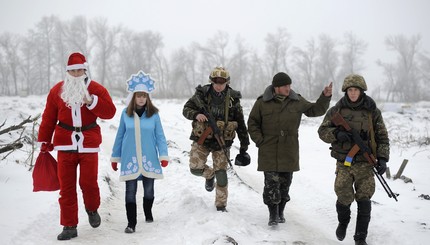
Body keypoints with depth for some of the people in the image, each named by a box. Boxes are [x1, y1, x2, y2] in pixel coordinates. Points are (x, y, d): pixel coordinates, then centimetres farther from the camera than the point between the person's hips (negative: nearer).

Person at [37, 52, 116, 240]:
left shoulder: (96, 89, 1)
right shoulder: (57, 91, 5)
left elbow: (110, 112, -7)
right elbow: (48, 119, 8)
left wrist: (91, 101, -20)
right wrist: (44, 142, 8)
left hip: (89, 145, -1)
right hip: (65, 145, 2)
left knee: (88, 182, -1)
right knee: (66, 187, 2)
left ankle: (92, 210, 31)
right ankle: (69, 226, 10)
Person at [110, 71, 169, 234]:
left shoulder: (153, 114, -3)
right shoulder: (126, 113, 0)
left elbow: (160, 136, -1)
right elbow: (120, 136, 7)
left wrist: (164, 156, -8)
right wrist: (115, 157, 10)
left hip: (149, 159, 0)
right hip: (130, 159, 0)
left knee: (149, 189, 12)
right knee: (130, 190, -2)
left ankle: (148, 213, 38)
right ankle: (131, 223, 5)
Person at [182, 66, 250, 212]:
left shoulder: (233, 99, -3)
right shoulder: (202, 94, -4)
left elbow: (240, 123, 2)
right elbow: (186, 109, 4)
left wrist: (244, 147, 1)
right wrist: (196, 114, -20)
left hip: (222, 142, 0)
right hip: (202, 140, 1)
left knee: (221, 174, -3)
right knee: (195, 168, -10)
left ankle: (221, 205, 16)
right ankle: (210, 175, 26)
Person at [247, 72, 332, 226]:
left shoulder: (297, 102, 4)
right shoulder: (263, 103, -3)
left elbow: (316, 110, 10)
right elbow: (252, 123, 6)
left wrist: (325, 97, -4)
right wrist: (259, 140, -4)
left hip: (289, 152, 3)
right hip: (269, 152, -3)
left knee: (285, 182, 9)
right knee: (271, 182, -7)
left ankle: (280, 212, 24)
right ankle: (273, 214, 2)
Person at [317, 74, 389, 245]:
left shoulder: (372, 111, 3)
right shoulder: (337, 110, 4)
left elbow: (382, 137, 6)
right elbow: (322, 131, 5)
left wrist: (383, 158, -4)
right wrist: (337, 134, -15)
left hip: (365, 163, 0)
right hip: (343, 162, 0)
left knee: (364, 199, -2)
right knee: (344, 197, -4)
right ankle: (343, 222, 29)